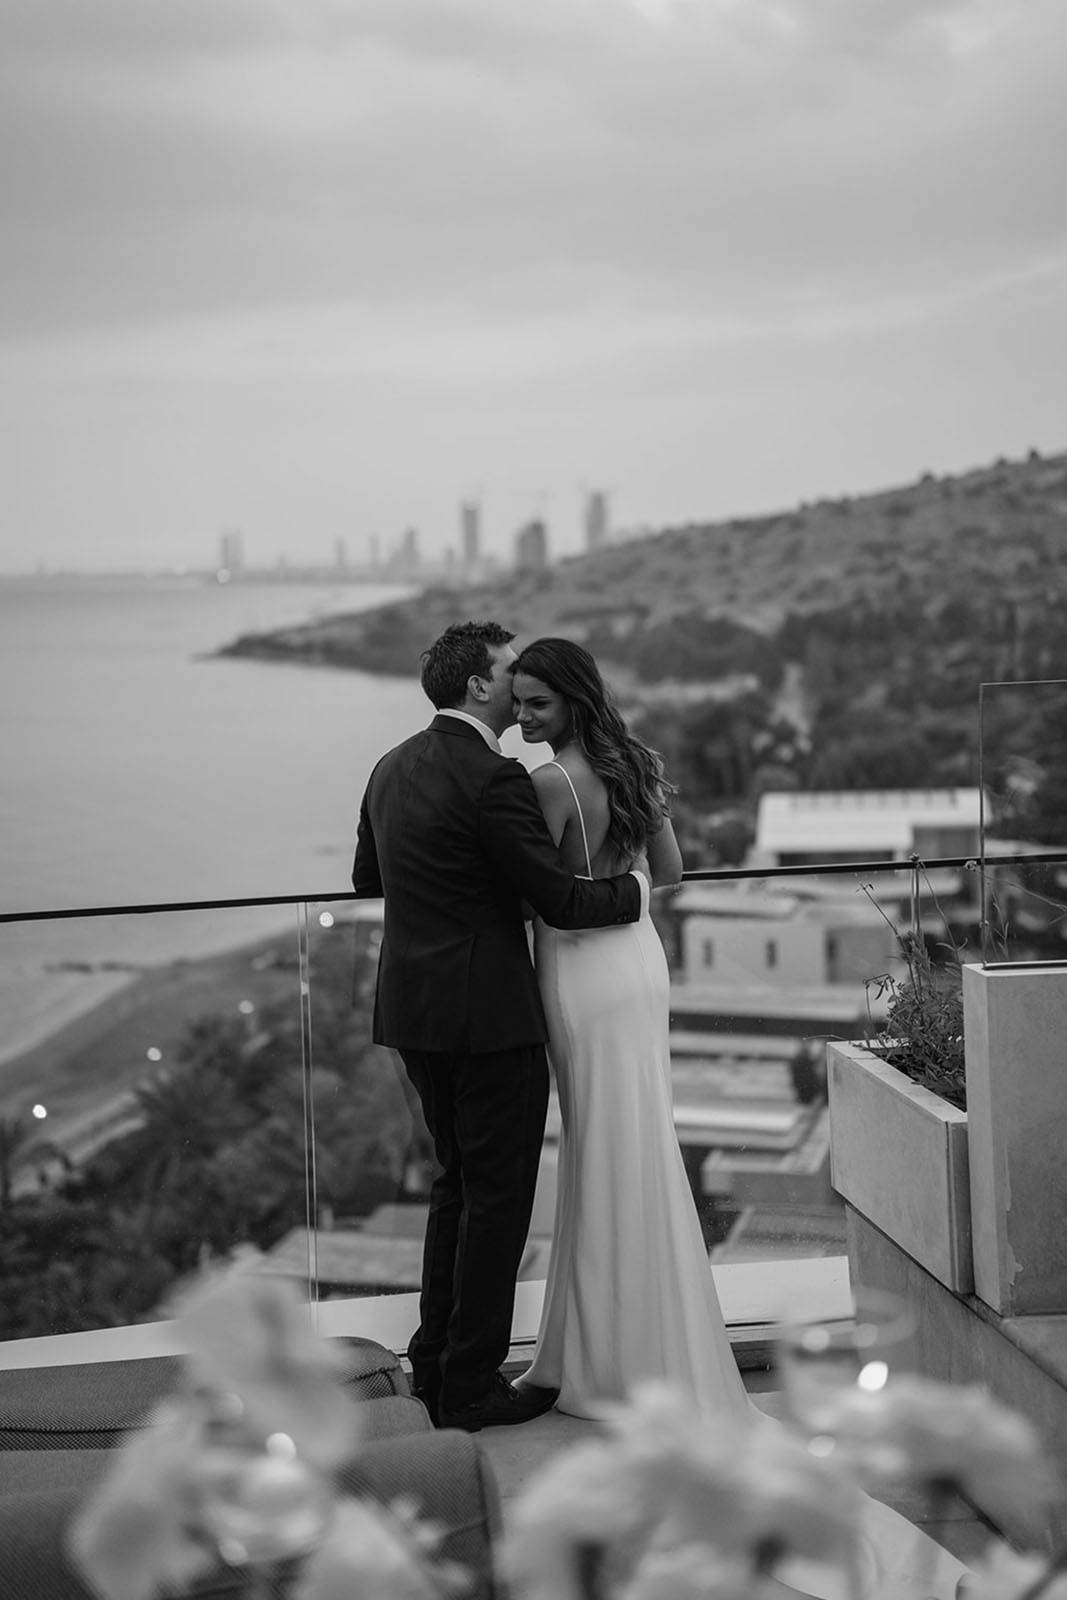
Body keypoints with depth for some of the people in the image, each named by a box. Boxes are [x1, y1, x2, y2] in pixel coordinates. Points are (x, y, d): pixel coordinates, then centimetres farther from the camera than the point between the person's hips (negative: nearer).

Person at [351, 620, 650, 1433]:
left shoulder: (393, 767, 9)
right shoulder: (494, 778, -18)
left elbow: (367, 878, 22)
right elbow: (562, 901, -17)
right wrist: (635, 889, 0)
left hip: (413, 1007, 9)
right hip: (487, 1014, -9)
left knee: (458, 1182, 21)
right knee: (498, 1193, 3)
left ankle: (436, 1362, 28)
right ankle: (471, 1384, 10)